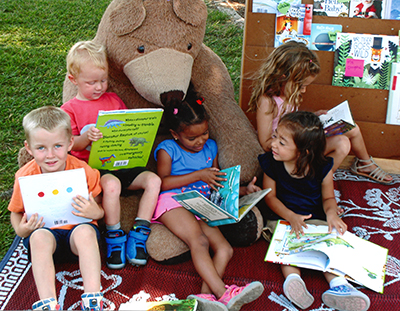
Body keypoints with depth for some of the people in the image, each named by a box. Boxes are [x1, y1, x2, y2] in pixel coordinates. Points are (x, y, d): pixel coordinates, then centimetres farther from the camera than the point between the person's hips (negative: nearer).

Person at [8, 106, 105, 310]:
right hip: (44, 230, 1)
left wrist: (95, 212, -23)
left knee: (86, 231, -35)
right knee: (40, 237, -34)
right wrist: (21, 229, -17)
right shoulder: (25, 177, -7)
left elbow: (98, 210, 2)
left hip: (77, 228, 0)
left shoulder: (84, 172, -9)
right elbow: (16, 212, 6)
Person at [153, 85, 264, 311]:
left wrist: (244, 190, 11)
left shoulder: (210, 148, 21)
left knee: (225, 249, -17)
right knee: (198, 240, -31)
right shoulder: (167, 149, 6)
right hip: (172, 202, -5)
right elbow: (163, 182, -6)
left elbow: (217, 185, 28)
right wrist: (199, 176, -9)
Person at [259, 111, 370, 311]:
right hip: (283, 218, 0)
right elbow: (270, 197, -4)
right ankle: (293, 279, -46)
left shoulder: (322, 168, -9)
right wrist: (291, 216, -19)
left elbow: (328, 198, 3)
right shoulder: (271, 164, -6)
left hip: (315, 219, 0)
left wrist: (331, 213, -21)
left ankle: (338, 285, -37)